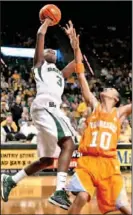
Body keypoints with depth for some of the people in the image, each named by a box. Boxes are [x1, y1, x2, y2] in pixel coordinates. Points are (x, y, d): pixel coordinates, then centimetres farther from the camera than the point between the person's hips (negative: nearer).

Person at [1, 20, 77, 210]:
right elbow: (40, 34, 13)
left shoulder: (60, 73, 37)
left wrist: (72, 37, 45)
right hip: (45, 106, -8)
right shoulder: (40, 64, 20)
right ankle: (59, 192, -38)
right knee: (68, 143, -26)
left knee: (47, 160, 8)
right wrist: (47, 21, 29)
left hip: (53, 109, 8)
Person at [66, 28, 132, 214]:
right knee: (81, 197, -23)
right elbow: (81, 76, 9)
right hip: (87, 160, -1)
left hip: (108, 163, 1)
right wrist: (76, 50, 5)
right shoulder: (94, 106, 12)